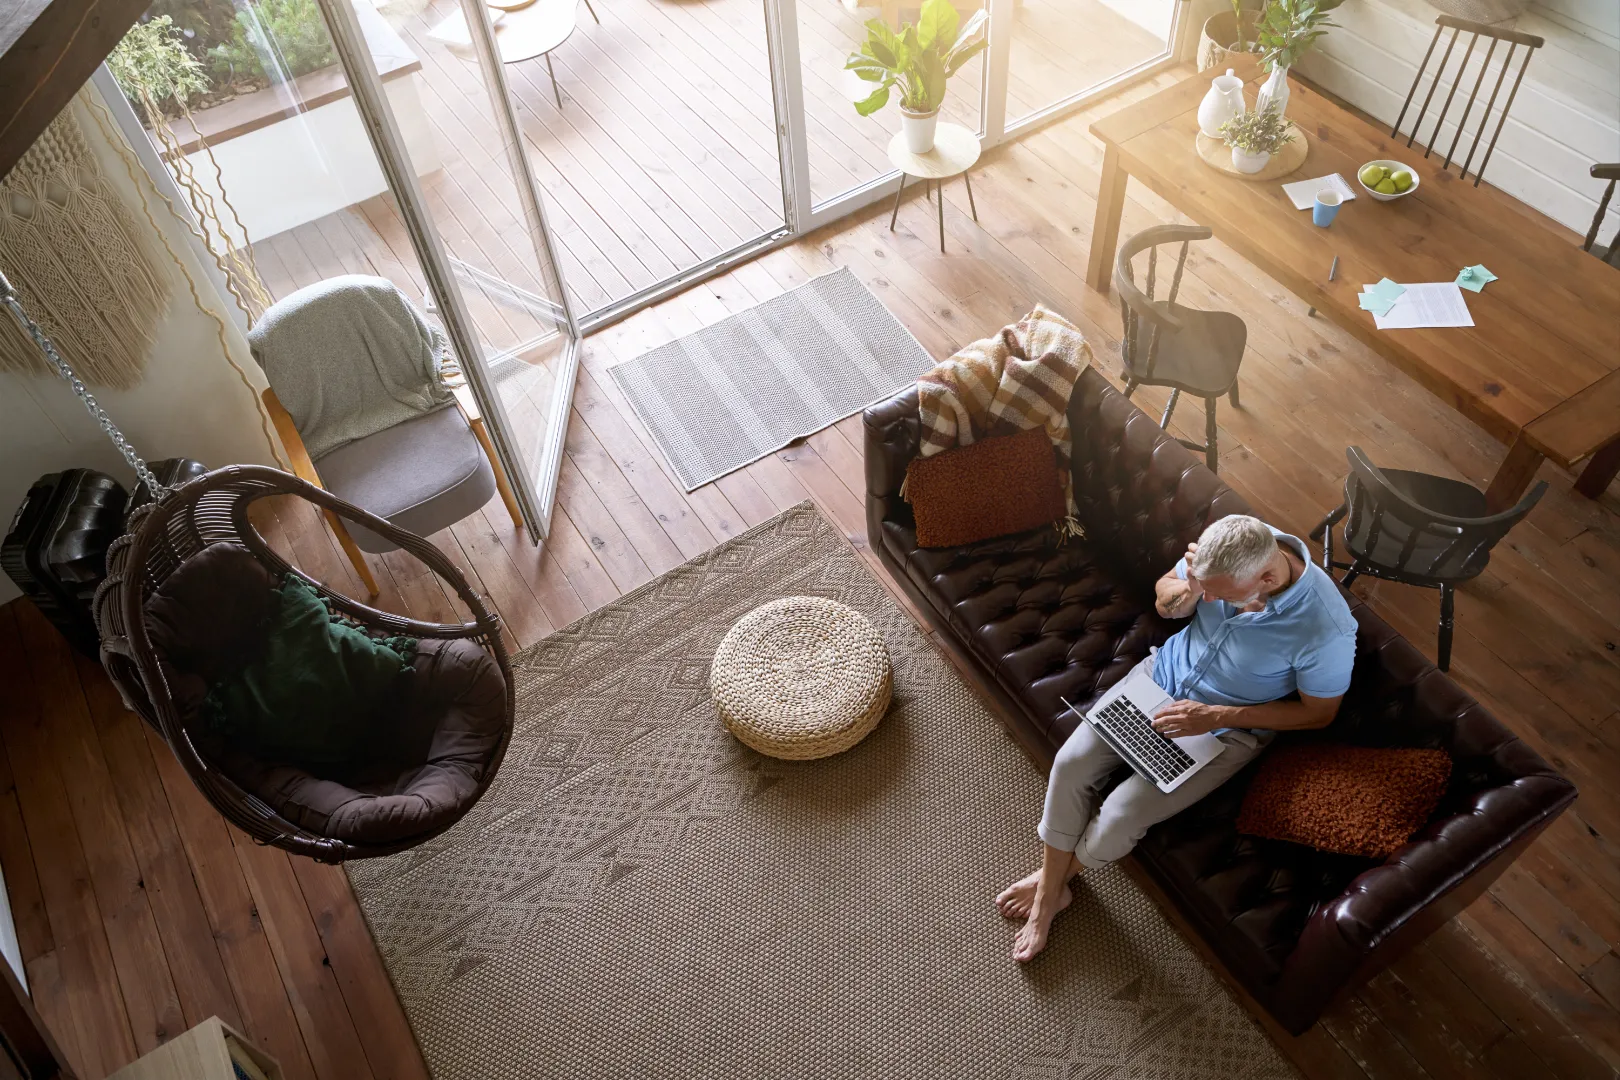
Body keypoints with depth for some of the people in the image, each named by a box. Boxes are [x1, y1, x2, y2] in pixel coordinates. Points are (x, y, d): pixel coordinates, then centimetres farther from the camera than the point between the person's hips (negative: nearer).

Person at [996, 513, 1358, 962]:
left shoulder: (1326, 628, -32)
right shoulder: (1226, 549, -20)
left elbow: (1319, 711, -14)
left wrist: (1215, 717, -21)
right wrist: (1186, 591, -27)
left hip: (1228, 728, -4)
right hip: (1165, 672, 4)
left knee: (1119, 819, -14)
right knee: (1072, 763, -11)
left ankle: (1054, 879, 20)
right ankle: (1048, 896, 10)